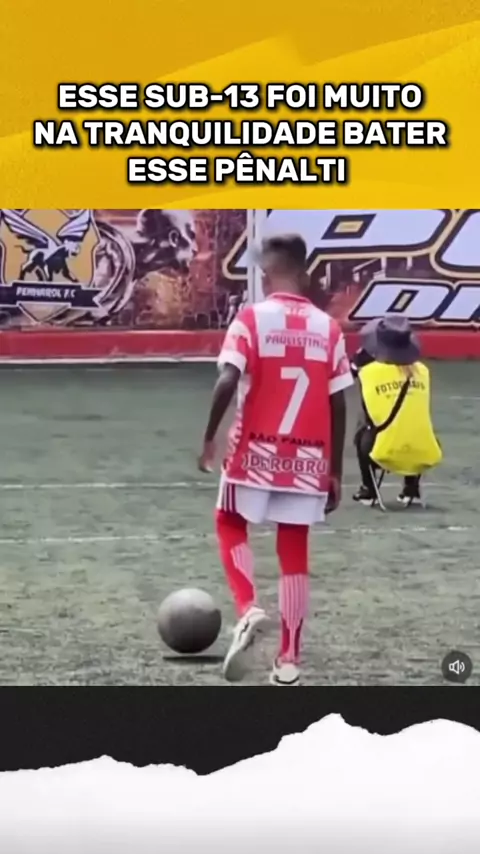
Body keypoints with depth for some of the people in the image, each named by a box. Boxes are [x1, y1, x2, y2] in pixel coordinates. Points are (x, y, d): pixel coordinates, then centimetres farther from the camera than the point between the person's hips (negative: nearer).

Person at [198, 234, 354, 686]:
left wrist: (209, 438, -5)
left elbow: (228, 382, -17)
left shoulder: (251, 318, -6)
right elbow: (337, 404, 3)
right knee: (294, 554, 8)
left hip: (256, 451, -2)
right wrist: (335, 471, 10)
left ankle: (248, 611, -1)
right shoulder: (327, 327, 3)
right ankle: (288, 663, 9)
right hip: (307, 460, 2)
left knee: (230, 524, 21)